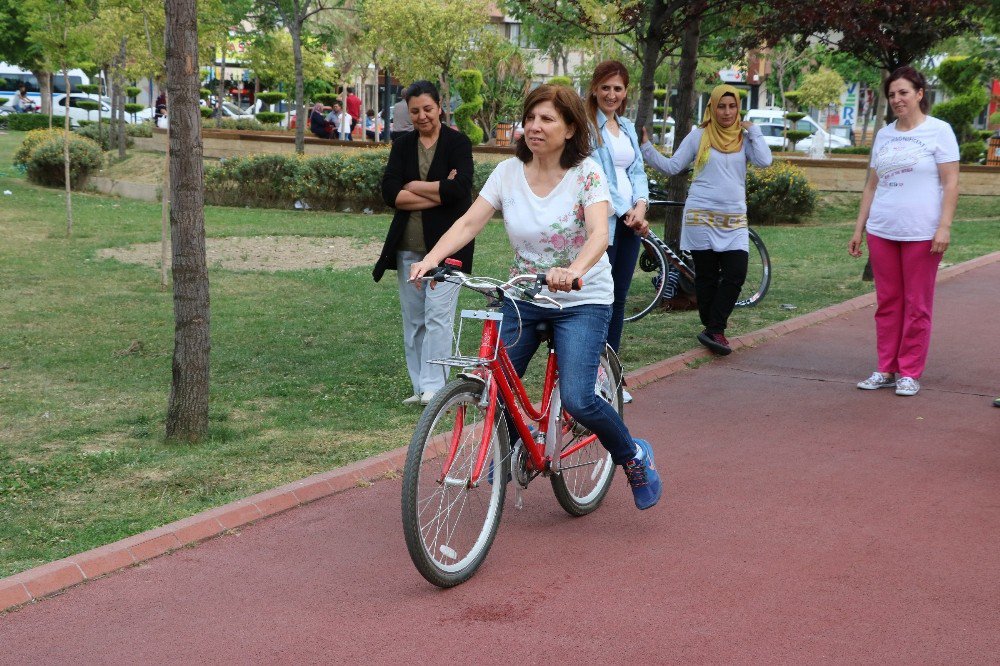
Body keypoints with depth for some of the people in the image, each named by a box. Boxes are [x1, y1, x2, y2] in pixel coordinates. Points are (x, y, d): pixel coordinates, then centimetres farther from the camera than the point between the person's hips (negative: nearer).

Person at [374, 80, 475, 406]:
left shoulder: (457, 143, -2)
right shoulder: (402, 146, 10)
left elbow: (459, 189, -16)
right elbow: (389, 192, -3)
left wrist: (413, 187, -7)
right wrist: (437, 193, -12)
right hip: (408, 245, 5)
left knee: (437, 314, -11)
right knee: (413, 318, 7)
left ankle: (433, 386, -8)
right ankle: (419, 386, 15)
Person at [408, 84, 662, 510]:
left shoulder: (586, 173, -13)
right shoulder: (509, 172, -3)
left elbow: (598, 235, -27)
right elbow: (469, 223, -10)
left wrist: (573, 271, -48)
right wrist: (431, 258, -28)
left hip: (582, 300, -4)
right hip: (524, 296, 4)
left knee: (577, 400, -18)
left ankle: (634, 456, 11)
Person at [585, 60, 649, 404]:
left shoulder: (628, 128, 18)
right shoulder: (586, 126, -7)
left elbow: (636, 171, 17)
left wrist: (640, 206, -1)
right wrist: (623, 210, -19)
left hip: (628, 222, 7)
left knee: (618, 301, 10)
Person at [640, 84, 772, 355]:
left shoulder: (744, 137, 9)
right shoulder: (699, 136, 4)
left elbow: (764, 160, -7)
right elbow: (672, 166, 5)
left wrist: (753, 131, -3)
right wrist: (646, 147, -6)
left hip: (734, 219, 2)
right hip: (702, 216, -2)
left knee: (736, 275, -9)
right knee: (707, 276, 3)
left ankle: (713, 331, -6)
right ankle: (713, 329, 13)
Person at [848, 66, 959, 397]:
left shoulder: (938, 131, -2)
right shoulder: (883, 135, 12)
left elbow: (950, 183, -6)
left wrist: (944, 227, -14)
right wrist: (859, 229, 12)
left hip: (922, 234, -5)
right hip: (882, 232, 5)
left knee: (917, 306, 2)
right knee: (887, 303, 8)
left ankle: (909, 373, 8)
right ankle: (886, 370, 14)